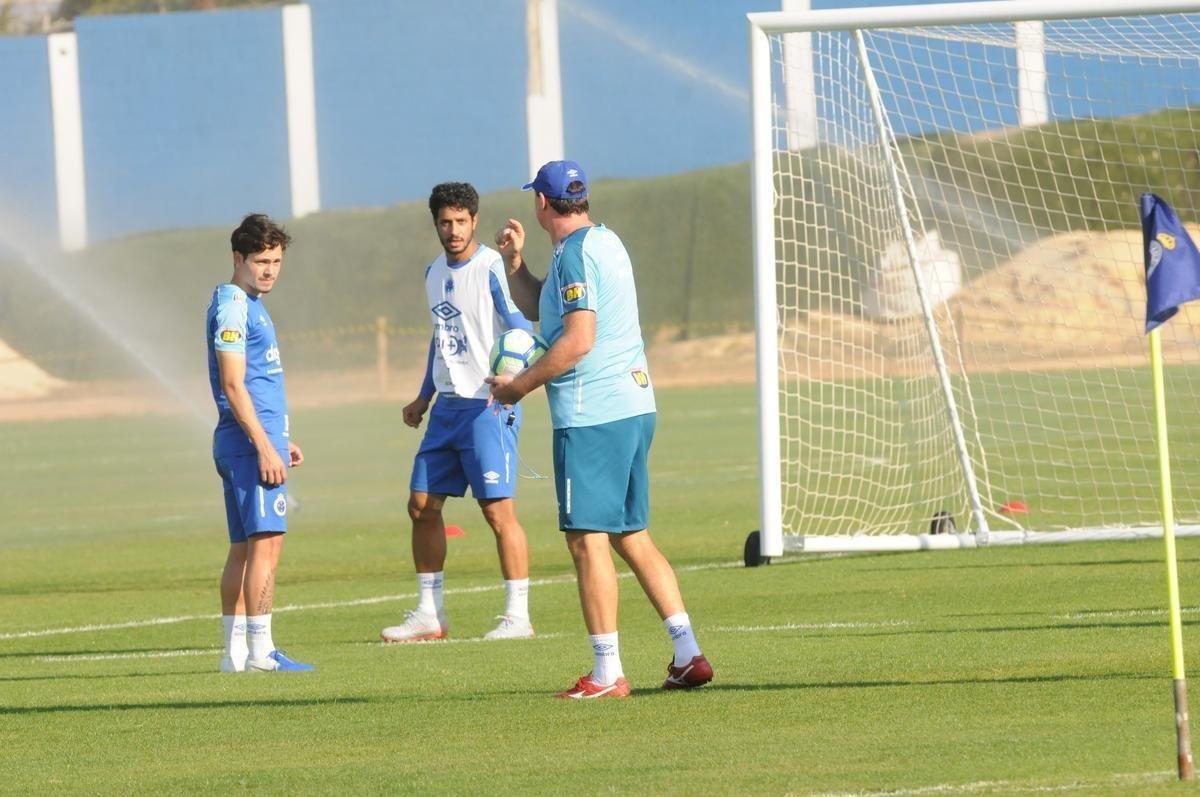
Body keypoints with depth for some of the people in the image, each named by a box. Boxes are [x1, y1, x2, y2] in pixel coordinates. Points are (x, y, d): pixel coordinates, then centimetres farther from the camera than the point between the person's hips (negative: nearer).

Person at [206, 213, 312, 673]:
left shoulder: (250, 305, 19)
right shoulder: (233, 306, -12)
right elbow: (233, 385, -17)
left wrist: (282, 440, 25)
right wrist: (265, 446, -20)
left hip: (261, 439, 10)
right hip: (250, 443, -10)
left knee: (244, 547, 10)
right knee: (266, 541, -12)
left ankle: (235, 650, 12)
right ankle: (260, 651, -15)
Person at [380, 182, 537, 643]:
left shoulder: (492, 270, -11)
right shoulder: (435, 273, 14)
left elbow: (522, 331, -15)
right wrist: (424, 397, 25)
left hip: (488, 406, -8)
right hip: (448, 405, 8)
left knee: (498, 509, -9)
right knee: (422, 505, 8)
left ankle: (518, 616, -3)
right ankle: (429, 614, 16)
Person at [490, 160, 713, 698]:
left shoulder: (576, 253, -12)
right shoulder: (604, 242, 19)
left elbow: (578, 338, -21)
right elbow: (536, 309, 31)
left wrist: (519, 386, -13)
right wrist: (514, 262, 21)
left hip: (592, 414, -10)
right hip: (634, 406, 10)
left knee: (588, 540, -6)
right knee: (631, 537, 14)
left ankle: (607, 673, -7)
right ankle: (688, 654, 9)